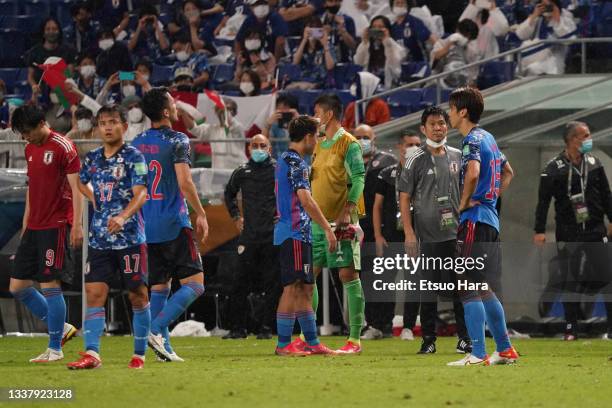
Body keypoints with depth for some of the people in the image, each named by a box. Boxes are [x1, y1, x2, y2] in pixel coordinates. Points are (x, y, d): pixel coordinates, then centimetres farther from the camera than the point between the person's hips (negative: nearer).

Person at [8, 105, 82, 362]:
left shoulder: (63, 147, -10)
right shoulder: (30, 149, 14)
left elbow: (76, 187, -12)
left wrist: (77, 225, -17)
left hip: (55, 226, -9)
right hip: (34, 226, 9)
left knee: (50, 285, -8)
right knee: (17, 287, 7)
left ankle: (55, 348, 0)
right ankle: (60, 328, 19)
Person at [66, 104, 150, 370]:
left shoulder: (133, 156, -5)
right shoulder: (92, 158, 12)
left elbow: (141, 194, -16)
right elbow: (81, 183, 33)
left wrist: (123, 216, -33)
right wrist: (95, 200, 14)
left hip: (130, 238, -5)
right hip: (99, 239, 5)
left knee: (137, 296, 3)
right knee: (94, 294, -6)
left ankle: (139, 355, 12)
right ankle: (92, 353, -12)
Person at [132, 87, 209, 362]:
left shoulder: (136, 144, 10)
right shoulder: (177, 141, -9)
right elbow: (185, 183, -17)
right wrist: (201, 214, -7)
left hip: (147, 227, 7)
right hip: (174, 226, -7)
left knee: (159, 288, 13)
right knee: (194, 285, -3)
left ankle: (164, 347, 9)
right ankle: (156, 330, -18)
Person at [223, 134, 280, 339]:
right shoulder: (242, 172, 10)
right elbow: (229, 193, 28)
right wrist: (236, 216, 18)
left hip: (273, 235, -2)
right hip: (249, 235, 2)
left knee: (271, 283, -1)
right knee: (241, 282, 0)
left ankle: (266, 328, 4)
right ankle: (238, 328, 5)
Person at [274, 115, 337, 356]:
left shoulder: (284, 160, 19)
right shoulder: (295, 163, -12)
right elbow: (306, 200, -19)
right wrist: (327, 229, -17)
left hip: (297, 234, 10)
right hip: (295, 234, -10)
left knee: (306, 288, 12)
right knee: (293, 287, -10)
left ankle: (312, 342, 16)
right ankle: (284, 344, -10)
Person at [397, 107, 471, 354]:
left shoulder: (457, 157, 10)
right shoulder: (417, 160, -1)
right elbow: (405, 197, -2)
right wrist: (409, 232, -9)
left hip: (456, 234, 3)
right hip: (427, 235, -3)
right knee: (429, 288, 1)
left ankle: (464, 338, 9)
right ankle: (428, 339, 6)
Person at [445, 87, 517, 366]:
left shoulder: (472, 140, -12)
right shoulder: (488, 138, 18)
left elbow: (473, 173, -30)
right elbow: (508, 172, 31)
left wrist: (464, 204, -16)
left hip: (475, 219, -10)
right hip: (490, 220, 10)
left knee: (469, 288, -9)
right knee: (484, 289, 16)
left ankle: (478, 354, -12)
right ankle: (504, 350, 19)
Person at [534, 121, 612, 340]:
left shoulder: (594, 163, 5)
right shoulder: (554, 168, -6)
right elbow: (543, 200, -3)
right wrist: (539, 230, -7)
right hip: (568, 233, -2)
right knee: (570, 281, 2)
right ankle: (571, 328, 10)